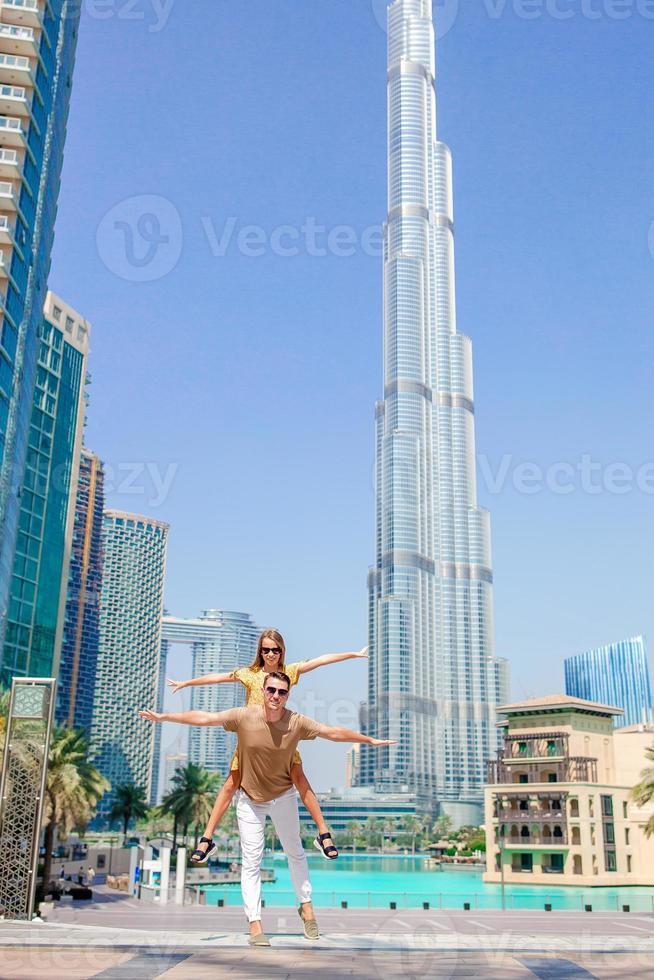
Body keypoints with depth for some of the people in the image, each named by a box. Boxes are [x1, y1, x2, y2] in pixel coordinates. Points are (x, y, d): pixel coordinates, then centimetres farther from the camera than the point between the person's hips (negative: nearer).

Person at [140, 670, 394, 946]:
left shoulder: (297, 722, -19)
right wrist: (163, 717, -15)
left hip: (283, 796, 1)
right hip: (250, 799, -1)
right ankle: (255, 924, 6)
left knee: (295, 852, 15)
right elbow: (204, 717, -15)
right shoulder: (244, 716, -21)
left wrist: (370, 740, -5)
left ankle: (306, 905, 34)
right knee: (251, 861, 0)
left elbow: (333, 732, -9)